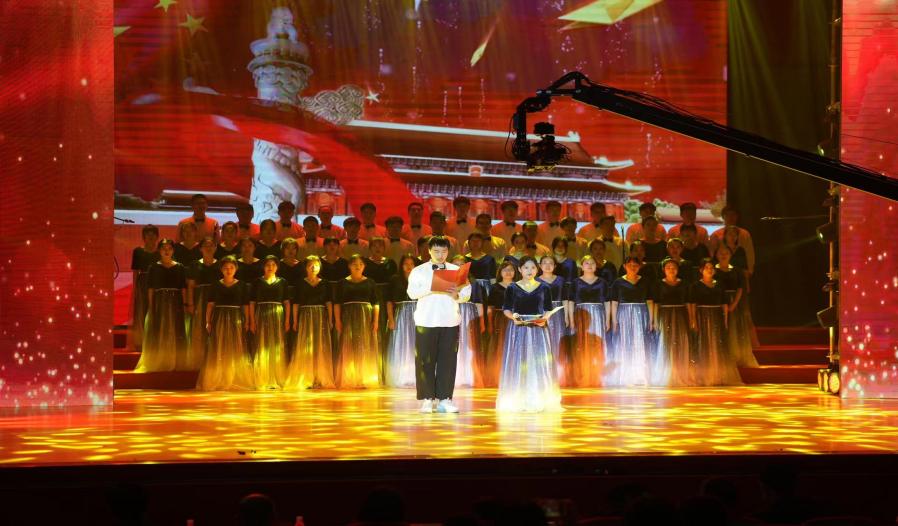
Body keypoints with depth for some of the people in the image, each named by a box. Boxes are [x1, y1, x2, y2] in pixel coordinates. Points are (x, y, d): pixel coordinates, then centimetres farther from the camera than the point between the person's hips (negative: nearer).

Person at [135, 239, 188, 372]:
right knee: (158, 334, -1)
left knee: (175, 334, 2)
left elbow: (184, 289, 5)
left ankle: (174, 363, 7)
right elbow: (150, 289, 1)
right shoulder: (153, 268, 5)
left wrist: (184, 305, -4)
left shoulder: (179, 268, 7)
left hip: (175, 304, 1)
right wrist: (151, 306, -7)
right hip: (159, 303, -1)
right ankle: (157, 363, 3)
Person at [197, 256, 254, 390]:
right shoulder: (215, 285, 7)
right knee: (218, 352, 1)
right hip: (219, 320, 0)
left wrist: (246, 322, -4)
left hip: (236, 320, 0)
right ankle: (217, 381, 5)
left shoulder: (242, 286, 5)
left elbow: (246, 306, 4)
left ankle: (235, 381, 5)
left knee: (236, 351, -1)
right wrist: (208, 321, -5)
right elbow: (210, 304, 4)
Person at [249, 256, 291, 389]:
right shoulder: (257, 282, 7)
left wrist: (287, 320, -2)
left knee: (277, 349, 0)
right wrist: (252, 321, -5)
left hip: (278, 317, 1)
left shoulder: (282, 282, 10)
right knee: (262, 349, -2)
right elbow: (252, 303, 4)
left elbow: (287, 302, 7)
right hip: (261, 317, -1)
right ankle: (262, 381, 2)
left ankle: (277, 381, 5)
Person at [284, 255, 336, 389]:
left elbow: (329, 303, 6)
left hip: (321, 318, 1)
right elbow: (295, 303, 3)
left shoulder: (325, 284, 8)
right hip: (305, 317, -1)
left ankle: (321, 379, 5)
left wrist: (330, 320, -2)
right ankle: (305, 379, -2)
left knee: (321, 349, 0)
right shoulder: (300, 284, 5)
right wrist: (295, 321, -4)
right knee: (305, 349, -4)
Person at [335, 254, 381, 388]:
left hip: (366, 318, 1)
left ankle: (365, 379, 5)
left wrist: (376, 321, -4)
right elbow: (337, 303, 2)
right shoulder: (343, 283, 6)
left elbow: (376, 303, 5)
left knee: (366, 349, 0)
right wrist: (337, 320, -8)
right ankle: (348, 380, 0)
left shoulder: (370, 283, 8)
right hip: (348, 318, -1)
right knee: (348, 349, -2)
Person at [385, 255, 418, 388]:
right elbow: (390, 301, 2)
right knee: (400, 347, 0)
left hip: (417, 315, 1)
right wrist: (391, 319, -7)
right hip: (401, 315, -1)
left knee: (415, 347, 1)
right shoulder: (395, 280, 4)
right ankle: (400, 379, 2)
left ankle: (414, 378, 5)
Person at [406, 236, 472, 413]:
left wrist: (457, 296, -18)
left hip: (450, 321, 1)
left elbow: (467, 293, 3)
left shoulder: (456, 271, 11)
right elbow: (412, 292, -8)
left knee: (448, 360, 0)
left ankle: (445, 399, 3)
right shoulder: (419, 271, 6)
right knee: (425, 360, -2)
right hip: (426, 321, -1)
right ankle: (427, 399, 3)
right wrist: (431, 288, -21)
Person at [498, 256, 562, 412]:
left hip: (538, 329, 1)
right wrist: (513, 316, -14)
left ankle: (538, 401, -2)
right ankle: (518, 401, 0)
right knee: (518, 364, -3)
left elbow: (548, 309, 8)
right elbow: (506, 308, 5)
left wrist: (544, 318, -11)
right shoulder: (512, 288, 5)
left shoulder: (544, 288, 8)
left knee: (539, 363, -4)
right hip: (518, 329, -1)